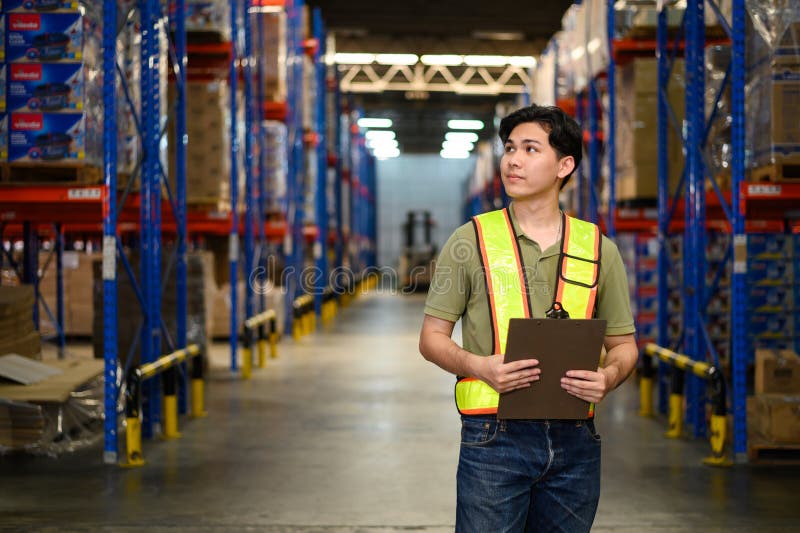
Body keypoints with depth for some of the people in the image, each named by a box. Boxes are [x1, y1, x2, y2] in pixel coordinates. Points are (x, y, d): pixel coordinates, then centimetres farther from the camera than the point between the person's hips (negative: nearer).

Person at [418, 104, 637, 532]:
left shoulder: (598, 249, 9)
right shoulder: (470, 241, 3)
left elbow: (623, 344, 13)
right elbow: (432, 337, 4)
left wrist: (608, 376, -10)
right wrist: (478, 365, -16)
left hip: (574, 442, 3)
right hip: (494, 436, -2)